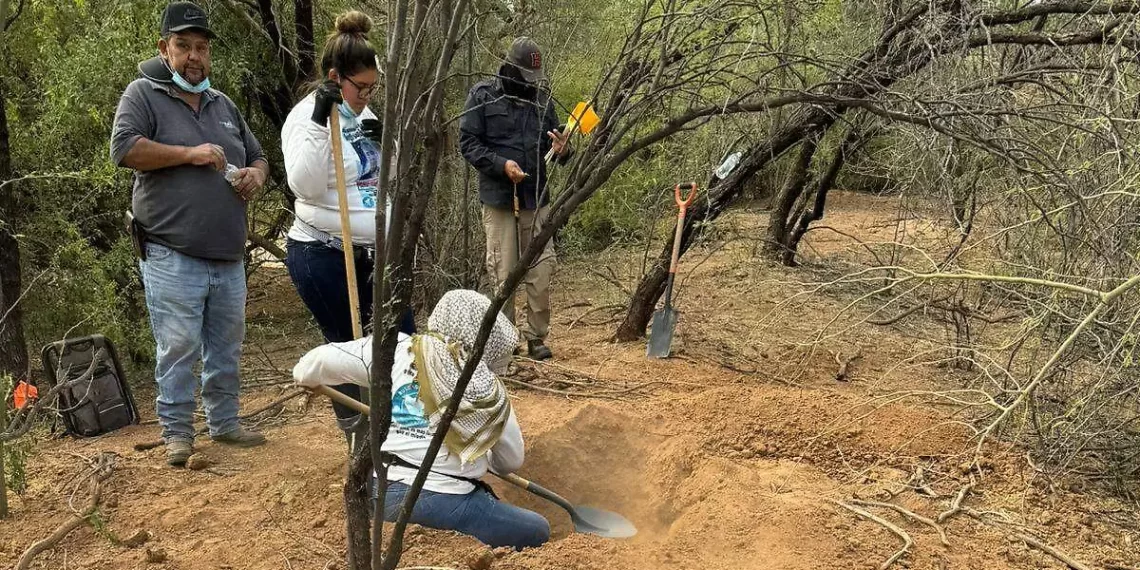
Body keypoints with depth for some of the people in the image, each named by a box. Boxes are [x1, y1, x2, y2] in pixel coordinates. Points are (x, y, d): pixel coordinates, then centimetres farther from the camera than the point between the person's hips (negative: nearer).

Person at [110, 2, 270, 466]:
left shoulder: (223, 105, 19)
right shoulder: (143, 93, 1)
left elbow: (257, 157, 25)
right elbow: (124, 148, -14)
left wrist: (256, 175, 1)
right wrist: (189, 154, -16)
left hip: (228, 257, 6)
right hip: (172, 256, -6)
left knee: (227, 347, 12)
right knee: (179, 348, -4)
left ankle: (224, 423, 25)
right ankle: (177, 433, 8)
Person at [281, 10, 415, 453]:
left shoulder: (362, 113, 10)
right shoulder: (306, 117, -12)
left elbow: (386, 178, 16)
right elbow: (305, 185, -25)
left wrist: (387, 143, -4)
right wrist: (319, 122, -32)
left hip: (371, 253, 7)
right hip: (323, 258, -7)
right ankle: (360, 444, 19)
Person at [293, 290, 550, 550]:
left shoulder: (395, 351, 2)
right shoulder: (488, 390, 1)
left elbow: (324, 359, 7)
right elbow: (511, 461, 13)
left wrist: (305, 378, 31)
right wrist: (483, 458, 36)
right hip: (443, 505, -6)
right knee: (538, 533, 10)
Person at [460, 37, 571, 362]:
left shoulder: (542, 100, 11)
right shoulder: (483, 96, -1)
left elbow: (552, 142, 18)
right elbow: (468, 143, -4)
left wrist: (561, 151, -7)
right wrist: (501, 164, -17)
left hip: (536, 198, 4)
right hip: (499, 197, -4)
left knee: (542, 269, 3)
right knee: (503, 273, 2)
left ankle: (537, 337, 15)